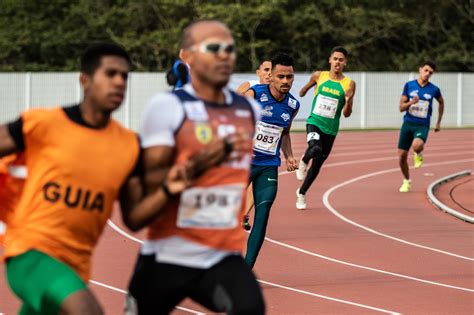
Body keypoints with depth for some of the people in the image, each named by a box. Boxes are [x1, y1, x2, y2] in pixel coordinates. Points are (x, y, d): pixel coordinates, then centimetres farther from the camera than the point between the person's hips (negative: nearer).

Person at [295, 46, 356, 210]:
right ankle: (303, 161, 1)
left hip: (331, 129, 1)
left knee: (317, 165, 11)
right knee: (316, 149, -34)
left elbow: (347, 114, -4)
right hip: (314, 122, -1)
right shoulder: (318, 76, -2)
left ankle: (301, 193, 33)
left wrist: (348, 100, -20)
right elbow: (307, 87, 21)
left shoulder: (349, 84, -4)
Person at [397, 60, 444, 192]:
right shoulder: (409, 85, -1)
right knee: (402, 156, 2)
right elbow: (401, 107, -1)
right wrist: (411, 102, -21)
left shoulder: (434, 90, -1)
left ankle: (418, 155, 5)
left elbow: (441, 103, 21)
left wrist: (439, 122, 20)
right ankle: (406, 181, 28)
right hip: (408, 123, 2)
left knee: (417, 146, -34)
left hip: (423, 125, -2)